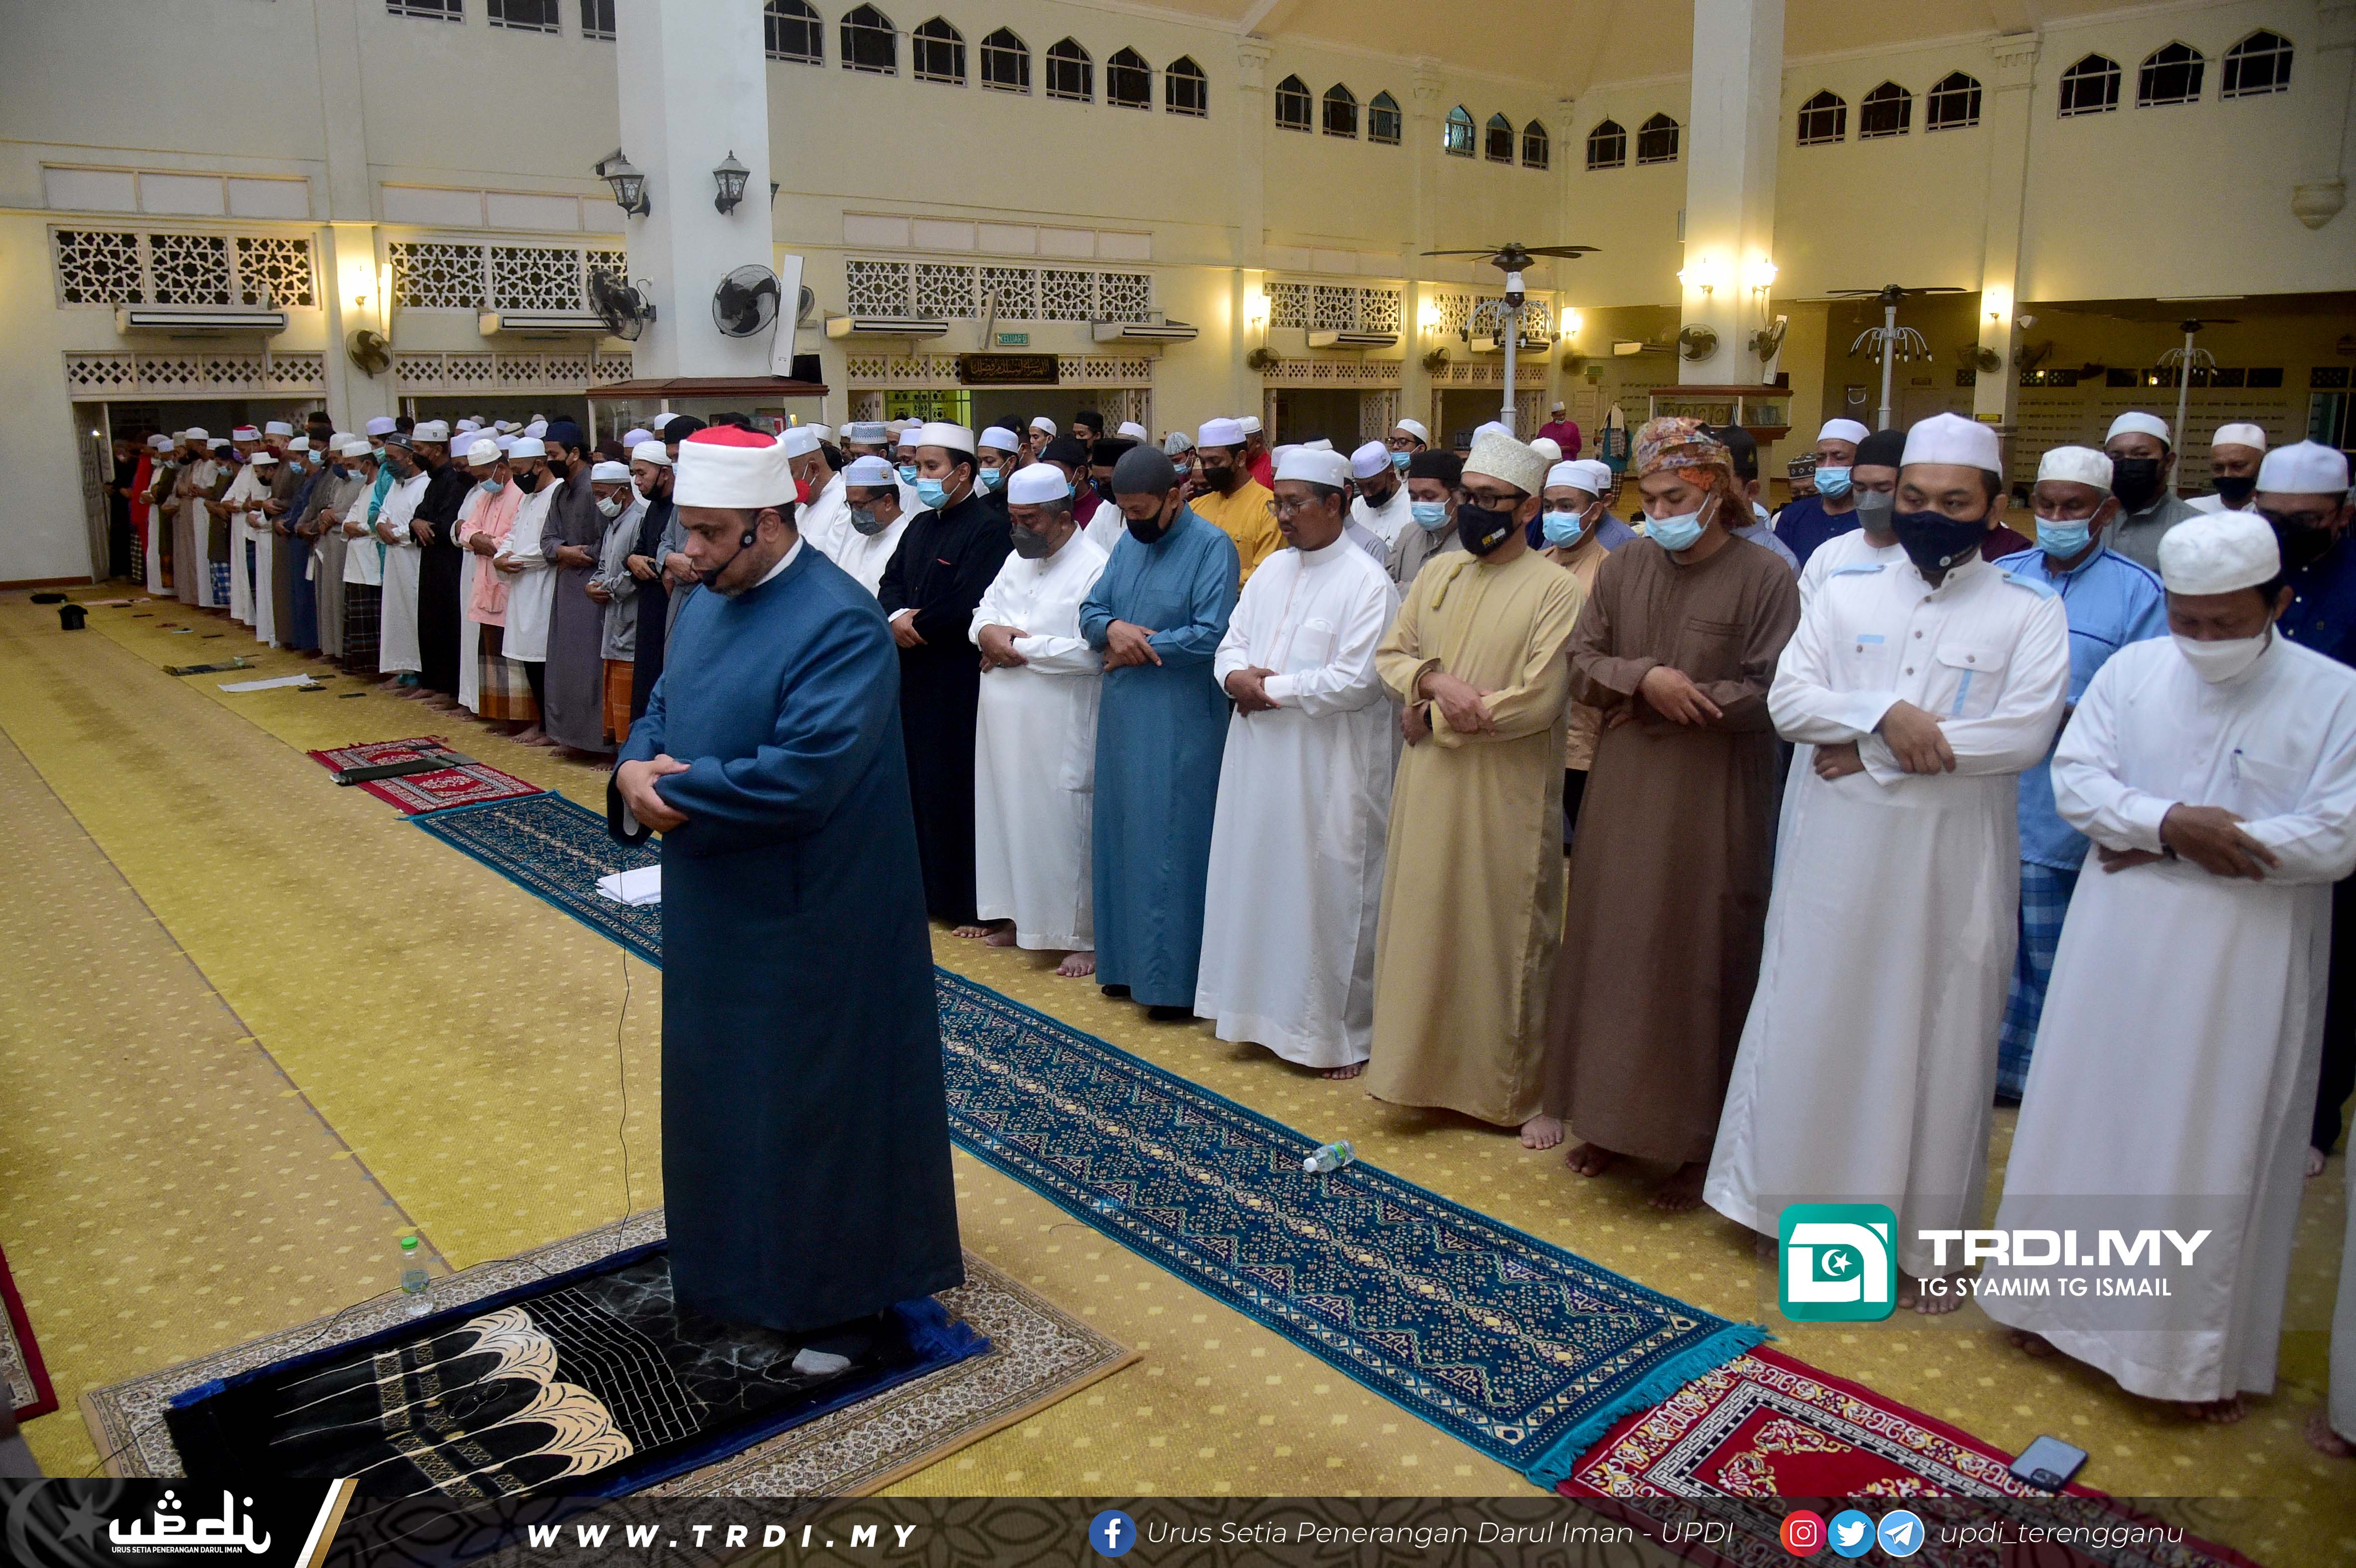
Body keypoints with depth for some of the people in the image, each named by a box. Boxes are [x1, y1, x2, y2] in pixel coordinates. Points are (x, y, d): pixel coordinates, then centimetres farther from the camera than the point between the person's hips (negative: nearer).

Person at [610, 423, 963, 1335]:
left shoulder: (840, 625, -21)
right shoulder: (707, 602, 7)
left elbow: (803, 775, -30)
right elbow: (660, 710, 14)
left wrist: (665, 785, -19)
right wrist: (637, 769, -10)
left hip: (807, 921, -8)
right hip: (715, 907, 9)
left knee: (815, 1100, 6)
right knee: (724, 1090, 21)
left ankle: (839, 1297, 25)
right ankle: (741, 1266, 41)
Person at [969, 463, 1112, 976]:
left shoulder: (1094, 567, -14)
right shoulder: (1017, 559, 14)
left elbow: (1091, 651, -21)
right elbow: (984, 609, 18)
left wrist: (1020, 648, -14)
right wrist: (988, 631, -7)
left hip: (1061, 729, -8)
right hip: (1006, 723, 8)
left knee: (1064, 823, -3)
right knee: (1011, 814, 14)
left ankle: (1085, 937, 8)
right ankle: (1022, 915, 28)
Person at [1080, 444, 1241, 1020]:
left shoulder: (1212, 546, -10)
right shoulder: (1127, 544, 11)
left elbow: (1212, 634, -18)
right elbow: (1090, 610, 11)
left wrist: (1137, 645, -12)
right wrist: (1113, 628, -12)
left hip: (1181, 725, -7)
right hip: (1123, 716, 7)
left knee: (1172, 847, -2)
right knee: (1120, 838, 13)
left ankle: (1174, 978, 7)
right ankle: (1127, 959, 25)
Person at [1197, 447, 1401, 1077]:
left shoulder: (1367, 582, -11)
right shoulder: (1271, 570, 11)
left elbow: (1357, 681, -18)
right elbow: (1231, 643, 12)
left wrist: (1273, 688, -13)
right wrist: (1236, 676, -11)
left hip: (1329, 769, -7)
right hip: (1259, 758, 7)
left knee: (1327, 895, 1)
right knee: (1259, 881, 13)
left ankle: (1344, 1034, 15)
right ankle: (1264, 1007, 28)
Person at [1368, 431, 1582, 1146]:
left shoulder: (1556, 589, -9)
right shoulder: (1438, 572, 9)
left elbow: (1539, 702, -17)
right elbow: (1391, 653, 9)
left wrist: (1433, 718, -10)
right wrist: (1437, 681, -13)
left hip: (1507, 795, -5)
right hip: (1428, 787, 5)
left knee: (1510, 938, 5)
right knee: (1425, 926, 11)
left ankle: (1525, 1092, 19)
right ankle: (1431, 1067, 27)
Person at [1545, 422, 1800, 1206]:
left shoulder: (1765, 575, -7)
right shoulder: (1624, 566, 5)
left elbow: (1765, 697, -13)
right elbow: (1581, 662, 1)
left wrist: (1672, 696, -11)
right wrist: (1647, 680, -16)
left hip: (1713, 804, -4)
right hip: (1622, 794, 4)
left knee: (1699, 963, 4)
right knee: (1611, 951, 10)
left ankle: (1696, 1143, 18)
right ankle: (1611, 1117, 26)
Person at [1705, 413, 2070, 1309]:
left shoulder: (2031, 612, -1)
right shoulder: (1844, 594, 6)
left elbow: (2026, 733, -14)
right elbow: (1788, 699, -4)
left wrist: (1874, 751, -16)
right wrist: (1886, 713, -20)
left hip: (1955, 863, -2)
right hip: (1839, 850, 2)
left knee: (1941, 1040, 7)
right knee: (1815, 1021, 9)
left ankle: (1925, 1236, 22)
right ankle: (1807, 1196, 27)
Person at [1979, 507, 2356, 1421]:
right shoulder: (2132, 670, 1)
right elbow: (2075, 779, -3)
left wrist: (2152, 837, -16)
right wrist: (2170, 825, -21)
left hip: (2246, 967, -2)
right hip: (2119, 945, 3)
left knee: (2219, 1147, 7)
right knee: (2089, 1115, 11)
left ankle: (2205, 1350, 23)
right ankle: (2063, 1297, 30)